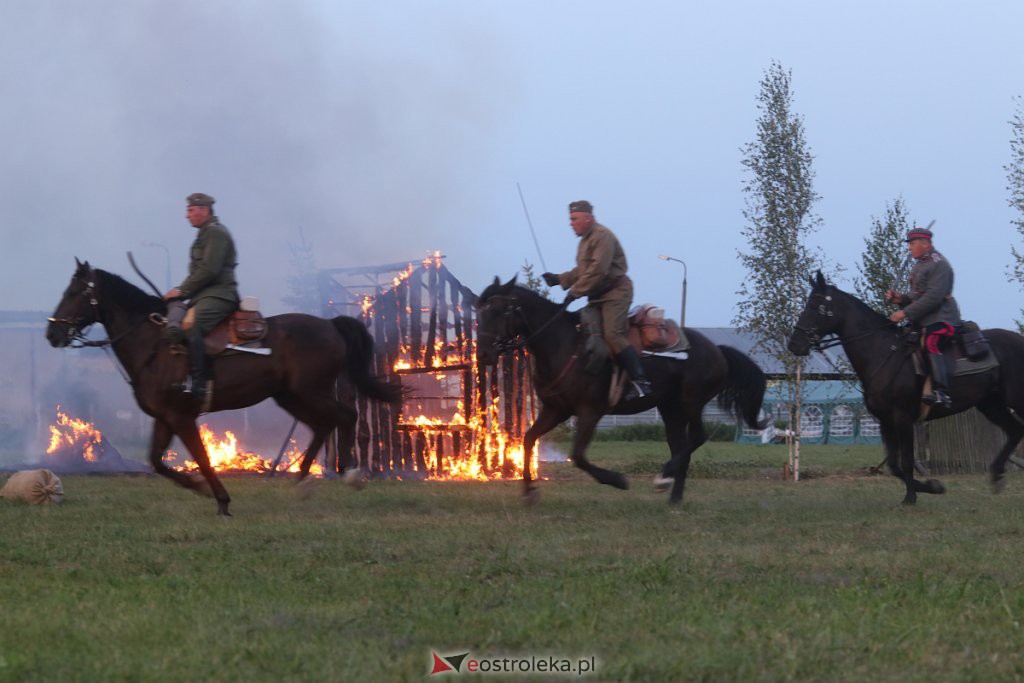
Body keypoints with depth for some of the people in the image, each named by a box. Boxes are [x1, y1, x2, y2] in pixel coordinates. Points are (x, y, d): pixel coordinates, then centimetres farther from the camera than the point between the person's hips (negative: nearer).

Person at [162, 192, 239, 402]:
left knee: (192, 329, -31)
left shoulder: (215, 232, -7)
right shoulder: (206, 234, 25)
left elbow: (209, 270, -17)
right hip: (205, 296, 11)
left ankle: (197, 383, -40)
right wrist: (182, 291, 10)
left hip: (218, 296, -11)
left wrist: (182, 291, -14)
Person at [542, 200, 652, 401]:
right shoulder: (586, 240, 19)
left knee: (612, 334, -24)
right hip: (598, 297, 11)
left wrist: (575, 292, -22)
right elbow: (582, 271, 25)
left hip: (615, 292, -11)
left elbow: (598, 270, -23)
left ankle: (639, 380, -26)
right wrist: (559, 279, 11)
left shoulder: (603, 236, -14)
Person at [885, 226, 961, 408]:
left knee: (931, 344, -35)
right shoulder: (919, 266, 21)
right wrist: (900, 299, 8)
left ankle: (941, 392, -48)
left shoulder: (939, 264, -10)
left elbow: (933, 297, -21)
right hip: (922, 321, 11)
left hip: (941, 319, -11)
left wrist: (906, 312, -23)